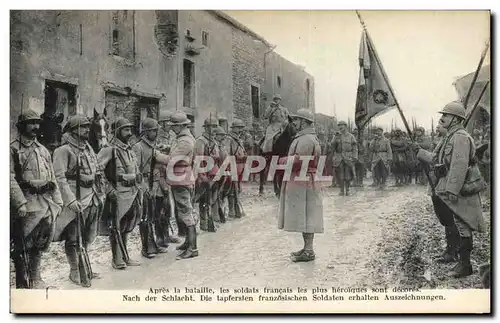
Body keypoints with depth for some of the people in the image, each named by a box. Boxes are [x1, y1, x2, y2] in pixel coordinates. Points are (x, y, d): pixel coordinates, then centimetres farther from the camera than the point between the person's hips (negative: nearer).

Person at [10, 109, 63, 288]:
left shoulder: (43, 150, 16)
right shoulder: (13, 149, -4)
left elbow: (52, 178, 17)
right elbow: (11, 179, -13)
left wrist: (58, 201, 12)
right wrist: (20, 203, -21)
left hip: (46, 202, 6)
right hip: (26, 203, -6)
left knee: (39, 244, 13)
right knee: (22, 246, 1)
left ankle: (35, 280, 26)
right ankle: (22, 285, 11)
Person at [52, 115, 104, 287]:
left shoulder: (88, 148, 13)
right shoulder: (63, 150, -11)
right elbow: (60, 177, -19)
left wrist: (99, 194, 13)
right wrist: (71, 200, -26)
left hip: (92, 198, 7)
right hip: (76, 199, -7)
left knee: (87, 237, 16)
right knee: (73, 238, 2)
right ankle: (74, 272, 13)